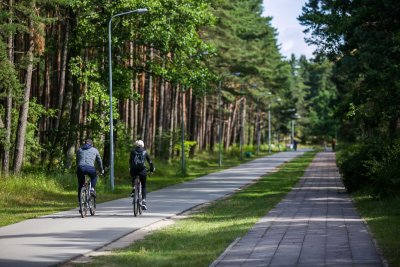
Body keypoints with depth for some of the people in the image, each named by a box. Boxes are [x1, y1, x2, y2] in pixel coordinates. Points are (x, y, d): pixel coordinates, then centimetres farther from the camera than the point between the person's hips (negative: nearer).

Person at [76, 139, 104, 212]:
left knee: (80, 187, 14)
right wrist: (101, 170, 48)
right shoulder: (94, 150, 23)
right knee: (94, 177, 34)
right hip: (90, 168, -1)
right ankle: (92, 188, 9)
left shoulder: (79, 150, 27)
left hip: (80, 168, 1)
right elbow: (99, 161, 33)